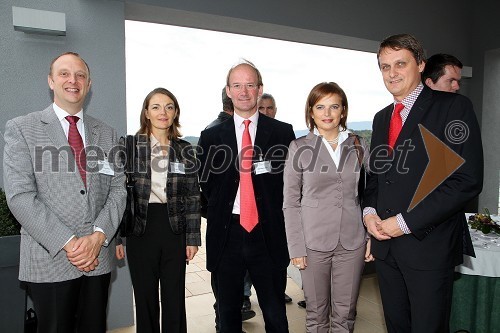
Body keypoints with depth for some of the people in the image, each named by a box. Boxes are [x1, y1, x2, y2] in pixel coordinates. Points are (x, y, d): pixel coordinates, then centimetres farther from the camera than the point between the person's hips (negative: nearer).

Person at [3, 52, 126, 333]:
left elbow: (118, 189, 5)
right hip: (49, 260, -3)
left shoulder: (107, 134, 9)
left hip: (99, 257, 3)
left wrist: (98, 236, -10)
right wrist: (67, 243, -15)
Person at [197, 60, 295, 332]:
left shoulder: (282, 132, 1)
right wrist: (220, 211, 5)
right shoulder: (211, 137, 4)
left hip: (268, 235, -1)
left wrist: (273, 213, -1)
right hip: (227, 234, 2)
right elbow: (206, 184, 10)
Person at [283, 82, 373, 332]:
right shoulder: (299, 147, -2)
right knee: (316, 313, 11)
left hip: (352, 242, 2)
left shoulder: (358, 145, 5)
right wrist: (296, 247, -6)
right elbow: (290, 202, -2)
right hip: (313, 242, -2)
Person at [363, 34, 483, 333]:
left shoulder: (454, 107, -7)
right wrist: (369, 211, 0)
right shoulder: (382, 117, 13)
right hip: (385, 242, 6)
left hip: (429, 243, -5)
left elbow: (468, 180, -15)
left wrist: (406, 222, -16)